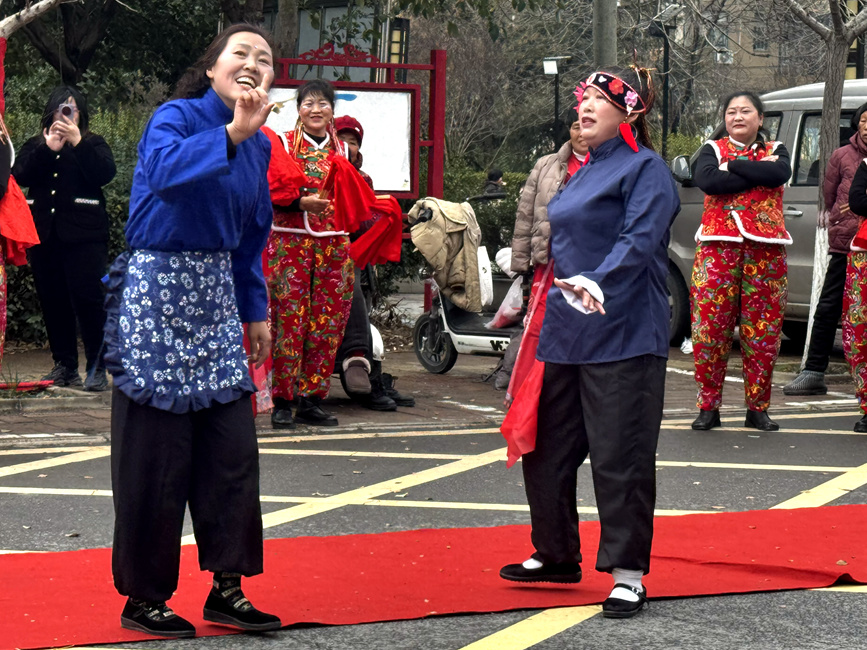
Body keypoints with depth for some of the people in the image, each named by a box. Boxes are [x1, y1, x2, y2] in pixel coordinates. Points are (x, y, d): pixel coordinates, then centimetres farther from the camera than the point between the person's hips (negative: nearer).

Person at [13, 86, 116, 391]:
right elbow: (19, 175, -2)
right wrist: (47, 150, -13)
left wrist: (78, 143, -16)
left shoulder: (93, 144, 9)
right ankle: (64, 366, 12)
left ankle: (97, 368, -9)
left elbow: (106, 173, -10)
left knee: (88, 298, -11)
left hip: (84, 235, -3)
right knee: (53, 302, 4)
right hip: (44, 235, 3)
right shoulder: (35, 146, 15)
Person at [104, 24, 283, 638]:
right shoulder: (178, 116, -11)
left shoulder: (259, 146, 10)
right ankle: (144, 599, 6)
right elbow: (162, 170, -34)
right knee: (156, 452, -3)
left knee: (231, 447, 3)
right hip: (157, 289, -7)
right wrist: (231, 133, -44)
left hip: (216, 295, 7)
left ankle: (227, 589, 11)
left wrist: (255, 313, 18)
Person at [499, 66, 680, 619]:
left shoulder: (645, 168, -8)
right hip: (565, 334, 9)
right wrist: (552, 301, 27)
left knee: (621, 456, -7)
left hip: (622, 337, -9)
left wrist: (599, 284, -37)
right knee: (547, 446, 14)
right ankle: (556, 555, 29)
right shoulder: (586, 173, 19)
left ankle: (629, 574, -1)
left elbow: (638, 240, -22)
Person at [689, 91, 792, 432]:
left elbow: (781, 174, -10)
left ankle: (758, 409, 9)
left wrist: (733, 165, -9)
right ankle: (708, 408, 2)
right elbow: (707, 180, -11)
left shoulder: (775, 150, 15)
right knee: (710, 329, -6)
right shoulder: (713, 149, 11)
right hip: (719, 246, -1)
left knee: (763, 331, 0)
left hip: (766, 248, 1)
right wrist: (758, 173, -9)